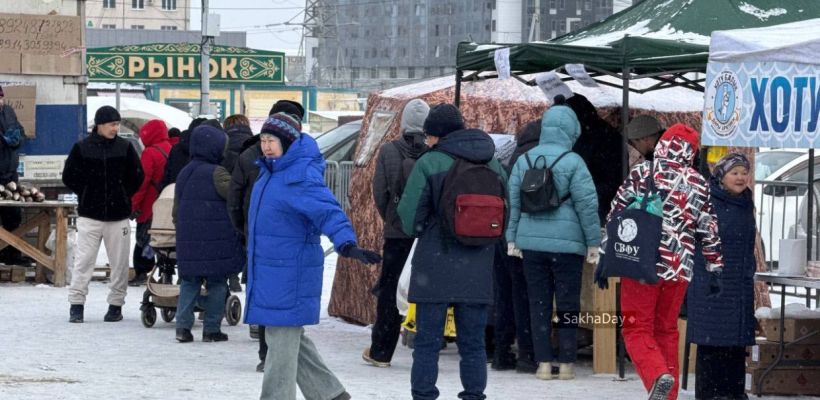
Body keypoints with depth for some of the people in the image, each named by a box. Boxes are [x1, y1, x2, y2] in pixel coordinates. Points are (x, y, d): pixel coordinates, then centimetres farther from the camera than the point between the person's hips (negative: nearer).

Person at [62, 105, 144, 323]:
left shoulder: (125, 148, 3)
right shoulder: (82, 148, 0)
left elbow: (137, 176, 10)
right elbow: (69, 176, 7)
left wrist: (123, 196, 5)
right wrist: (87, 194, 4)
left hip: (118, 215, 1)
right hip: (89, 215, -1)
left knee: (119, 262, 4)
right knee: (83, 260, -3)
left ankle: (116, 305, 13)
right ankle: (76, 305, 1)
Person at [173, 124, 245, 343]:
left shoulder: (184, 173, 12)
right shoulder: (216, 173, -12)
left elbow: (176, 210, 17)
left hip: (188, 241, 6)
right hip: (216, 241, -6)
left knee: (189, 282, 12)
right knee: (216, 283, 4)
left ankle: (183, 325, 0)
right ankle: (211, 329, 5)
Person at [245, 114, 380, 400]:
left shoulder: (302, 177, -18)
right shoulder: (271, 171, 11)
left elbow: (328, 212, -30)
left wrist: (347, 245, -47)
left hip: (290, 274, -10)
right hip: (267, 271, 10)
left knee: (282, 339, -5)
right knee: (288, 338, 15)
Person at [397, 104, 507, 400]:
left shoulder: (429, 163, -9)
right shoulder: (493, 164, 6)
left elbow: (409, 215, -8)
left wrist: (417, 230, 13)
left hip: (435, 265, -4)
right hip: (478, 270, 4)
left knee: (427, 341, 3)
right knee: (473, 342, 10)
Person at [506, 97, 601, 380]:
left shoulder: (524, 160, 4)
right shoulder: (573, 162, -9)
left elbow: (512, 201, 7)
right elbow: (587, 204, -9)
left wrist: (512, 237, 14)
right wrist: (593, 242, -1)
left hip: (531, 241, 3)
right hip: (567, 242, -3)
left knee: (538, 304, 8)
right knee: (568, 304, 7)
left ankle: (544, 362, 7)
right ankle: (566, 363, 9)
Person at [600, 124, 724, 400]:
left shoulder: (641, 173, -2)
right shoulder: (699, 184, 7)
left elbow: (617, 214, -2)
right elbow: (709, 231, 10)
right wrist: (714, 267, 19)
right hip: (679, 268, 3)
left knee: (637, 329, 1)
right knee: (667, 330, 16)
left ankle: (658, 375, -24)